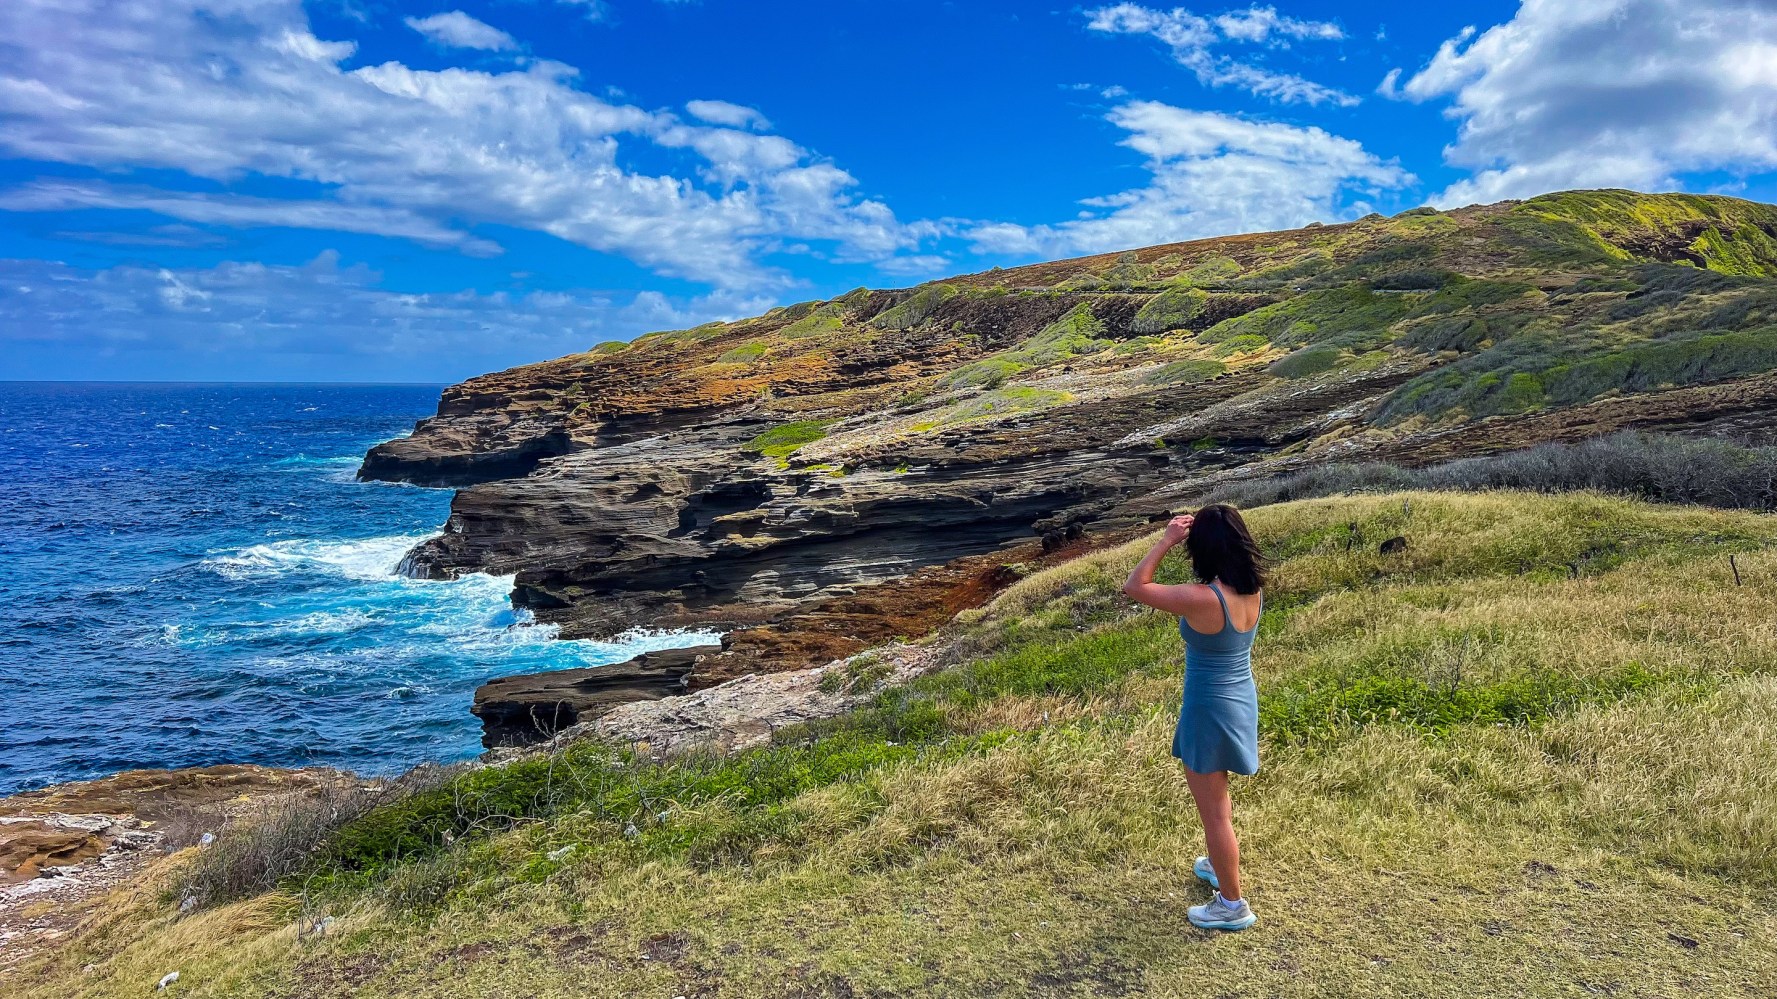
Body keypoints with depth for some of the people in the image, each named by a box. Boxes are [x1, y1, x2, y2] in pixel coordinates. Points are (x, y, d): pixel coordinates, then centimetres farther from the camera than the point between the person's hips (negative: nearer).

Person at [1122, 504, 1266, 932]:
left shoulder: (1202, 599, -30)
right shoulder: (1253, 590, -8)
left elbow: (1134, 586, -19)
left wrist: (1167, 540, -16)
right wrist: (1187, 535, 2)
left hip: (1210, 709, -8)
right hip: (1241, 701, 8)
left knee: (1214, 810, 9)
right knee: (1215, 797, 30)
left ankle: (1232, 904, 24)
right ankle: (1222, 865, 50)